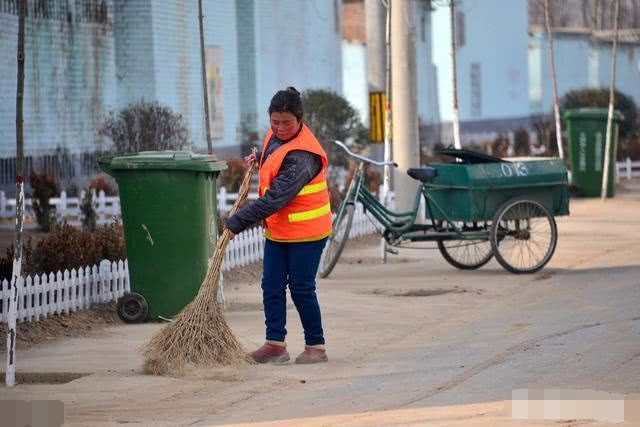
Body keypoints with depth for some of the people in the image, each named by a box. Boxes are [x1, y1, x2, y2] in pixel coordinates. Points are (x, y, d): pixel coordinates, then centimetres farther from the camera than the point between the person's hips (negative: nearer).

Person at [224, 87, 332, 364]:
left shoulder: (302, 157, -26)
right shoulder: (276, 135, 2)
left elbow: (275, 199, -31)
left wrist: (236, 223, -29)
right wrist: (259, 158, 11)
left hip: (306, 231, -8)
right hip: (277, 230, 8)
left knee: (301, 289, -3)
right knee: (272, 287, 3)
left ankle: (316, 346, 9)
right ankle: (275, 344, 6)